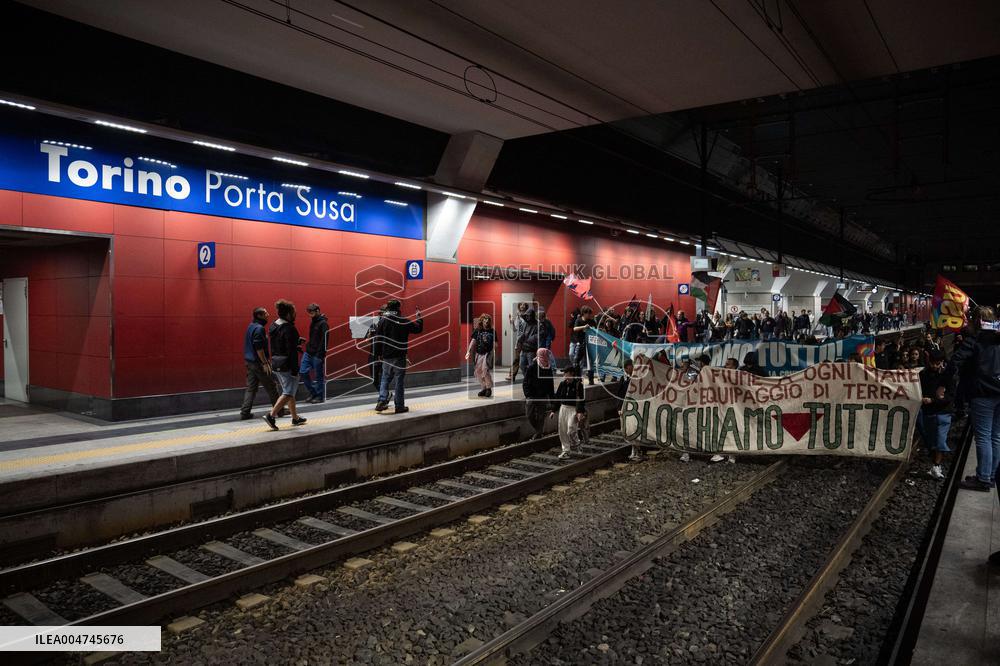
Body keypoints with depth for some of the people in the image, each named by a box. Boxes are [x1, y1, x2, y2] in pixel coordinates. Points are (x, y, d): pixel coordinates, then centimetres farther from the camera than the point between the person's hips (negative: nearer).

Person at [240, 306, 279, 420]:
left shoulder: (251, 327, 14)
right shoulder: (259, 328, -16)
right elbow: (259, 348, -22)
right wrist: (265, 363, -20)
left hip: (249, 362, 9)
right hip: (258, 362, -9)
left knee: (250, 388, 9)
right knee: (271, 387, 3)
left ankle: (245, 412, 5)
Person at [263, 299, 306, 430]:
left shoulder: (273, 326, 9)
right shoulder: (289, 329, -19)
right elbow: (292, 351, -21)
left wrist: (297, 341, 17)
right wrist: (295, 369, -19)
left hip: (275, 364, 9)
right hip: (287, 365, -9)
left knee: (289, 391, 18)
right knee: (288, 393, -2)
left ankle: (295, 418, 27)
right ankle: (271, 415, -12)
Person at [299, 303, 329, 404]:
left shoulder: (323, 323, -12)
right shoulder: (313, 322, 13)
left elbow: (324, 340, -16)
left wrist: (320, 354, -19)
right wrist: (308, 345, 9)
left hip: (317, 354, -8)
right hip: (308, 352, 8)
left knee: (319, 376, 1)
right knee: (302, 372, 5)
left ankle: (319, 396, 12)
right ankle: (313, 392, 18)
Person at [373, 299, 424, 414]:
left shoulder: (383, 320, 1)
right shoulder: (403, 321, -6)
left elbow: (377, 338, 1)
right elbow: (418, 328, 5)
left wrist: (378, 353, 9)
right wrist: (419, 317, 20)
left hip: (386, 357, 3)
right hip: (399, 357, -2)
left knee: (385, 379, 16)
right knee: (399, 381, 3)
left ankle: (382, 400, 0)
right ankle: (399, 406, 7)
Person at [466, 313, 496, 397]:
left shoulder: (492, 331, 3)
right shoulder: (477, 331, 5)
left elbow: (494, 343, 5)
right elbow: (473, 341, 1)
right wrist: (468, 351, -8)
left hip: (488, 353, -4)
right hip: (479, 353, 4)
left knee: (485, 370, -18)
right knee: (478, 371, 6)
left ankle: (489, 388, -2)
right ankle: (484, 388, 22)